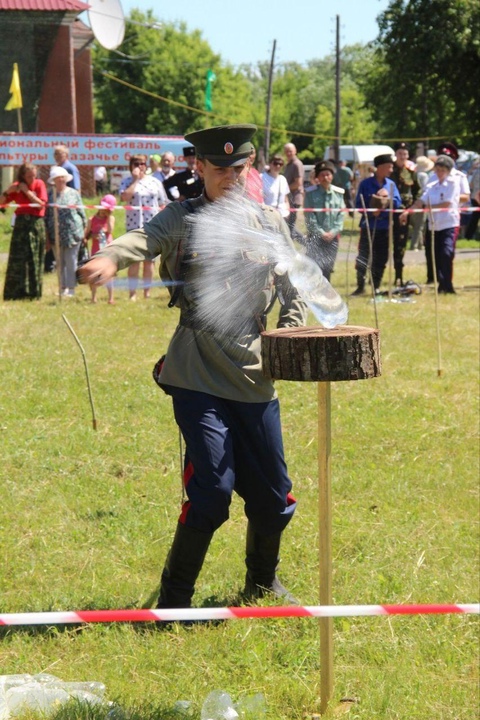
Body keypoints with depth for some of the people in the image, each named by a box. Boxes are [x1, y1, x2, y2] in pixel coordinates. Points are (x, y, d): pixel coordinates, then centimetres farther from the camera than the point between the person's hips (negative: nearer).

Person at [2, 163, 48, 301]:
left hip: (36, 225, -1)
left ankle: (33, 292, 6)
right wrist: (8, 191, -12)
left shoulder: (39, 184, 1)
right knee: (17, 259, -3)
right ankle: (16, 292, -2)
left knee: (34, 260, 1)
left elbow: (41, 204, -8)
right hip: (21, 224, 1)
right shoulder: (16, 187, 7)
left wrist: (27, 191, -12)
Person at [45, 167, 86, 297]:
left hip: (72, 232, -2)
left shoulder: (74, 194, 3)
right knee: (60, 263, 8)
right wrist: (47, 235, 3)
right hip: (56, 235, 2)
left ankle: (71, 288, 4)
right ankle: (63, 287, 16)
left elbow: (81, 212, 7)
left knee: (71, 262, -1)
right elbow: (46, 215, 6)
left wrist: (83, 230, 5)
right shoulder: (50, 195, 4)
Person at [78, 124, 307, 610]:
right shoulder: (182, 219, -1)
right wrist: (109, 258, -45)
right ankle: (173, 600, 4)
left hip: (255, 378, 4)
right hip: (197, 377, -4)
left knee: (272, 495, 8)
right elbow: (145, 238, -22)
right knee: (212, 487, -13)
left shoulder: (270, 224, 10)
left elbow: (293, 292, 15)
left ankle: (263, 580, 36)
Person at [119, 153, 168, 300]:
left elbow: (162, 205, 10)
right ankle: (132, 292, 1)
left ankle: (147, 291, 13)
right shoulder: (127, 182, 2)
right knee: (134, 260, -2)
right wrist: (135, 180, -13)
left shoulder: (155, 182, 8)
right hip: (134, 226, -2)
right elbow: (124, 197, -18)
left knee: (149, 260, 7)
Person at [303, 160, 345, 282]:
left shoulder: (339, 193, 7)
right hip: (315, 237, -3)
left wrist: (334, 231, -9)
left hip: (332, 237, 3)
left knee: (328, 268, 7)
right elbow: (310, 217, -6)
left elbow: (341, 215, 4)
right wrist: (321, 233, -12)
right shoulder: (311, 193, -4)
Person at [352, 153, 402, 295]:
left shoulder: (391, 184, 7)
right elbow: (359, 204, -4)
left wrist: (388, 198, -14)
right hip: (368, 225, -3)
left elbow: (397, 203, 3)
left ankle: (376, 287, 16)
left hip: (385, 227, 4)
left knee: (380, 259, 7)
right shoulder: (366, 184, -3)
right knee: (363, 257, -6)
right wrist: (371, 212, -19)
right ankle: (360, 286, 3)